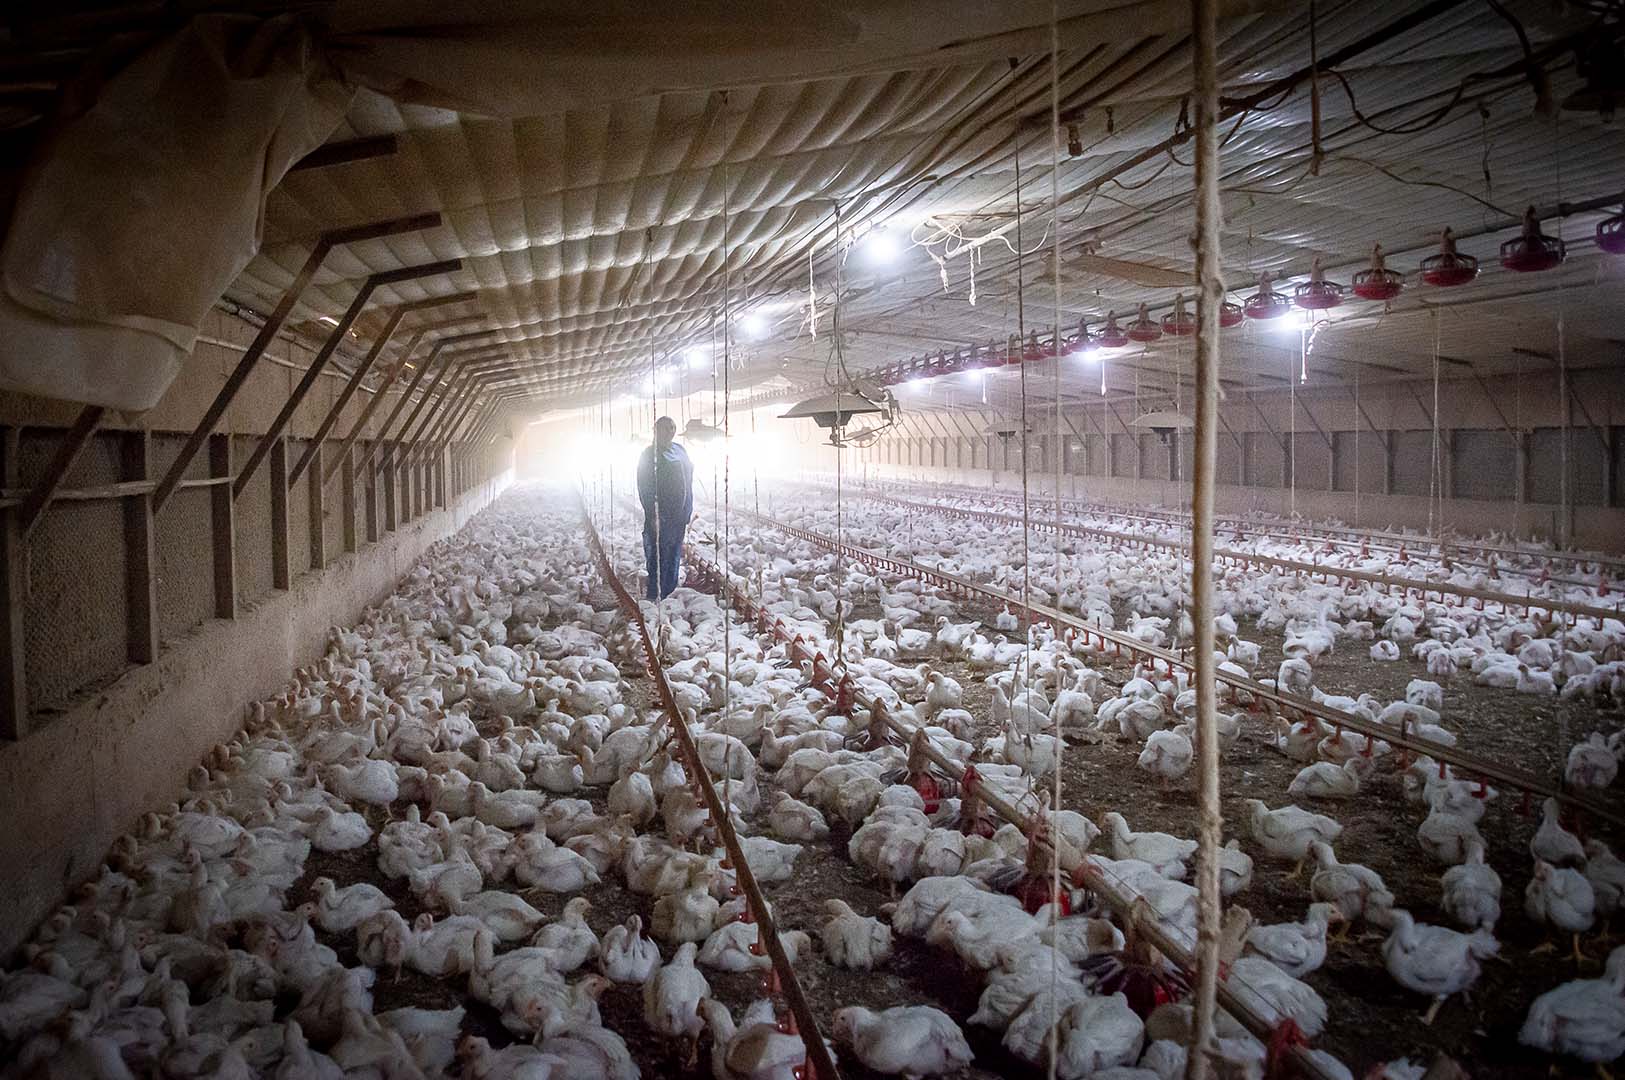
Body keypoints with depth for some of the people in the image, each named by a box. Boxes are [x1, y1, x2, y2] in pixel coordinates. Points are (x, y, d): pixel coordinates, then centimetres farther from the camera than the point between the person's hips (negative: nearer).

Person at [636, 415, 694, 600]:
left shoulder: (680, 451, 14)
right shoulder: (650, 454, -6)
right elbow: (644, 488, -11)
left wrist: (688, 511, 15)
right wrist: (653, 515, -18)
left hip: (679, 516, 7)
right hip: (660, 518, -7)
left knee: (674, 557, 13)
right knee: (658, 559, -7)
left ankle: (670, 595, 23)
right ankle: (654, 598, -3)